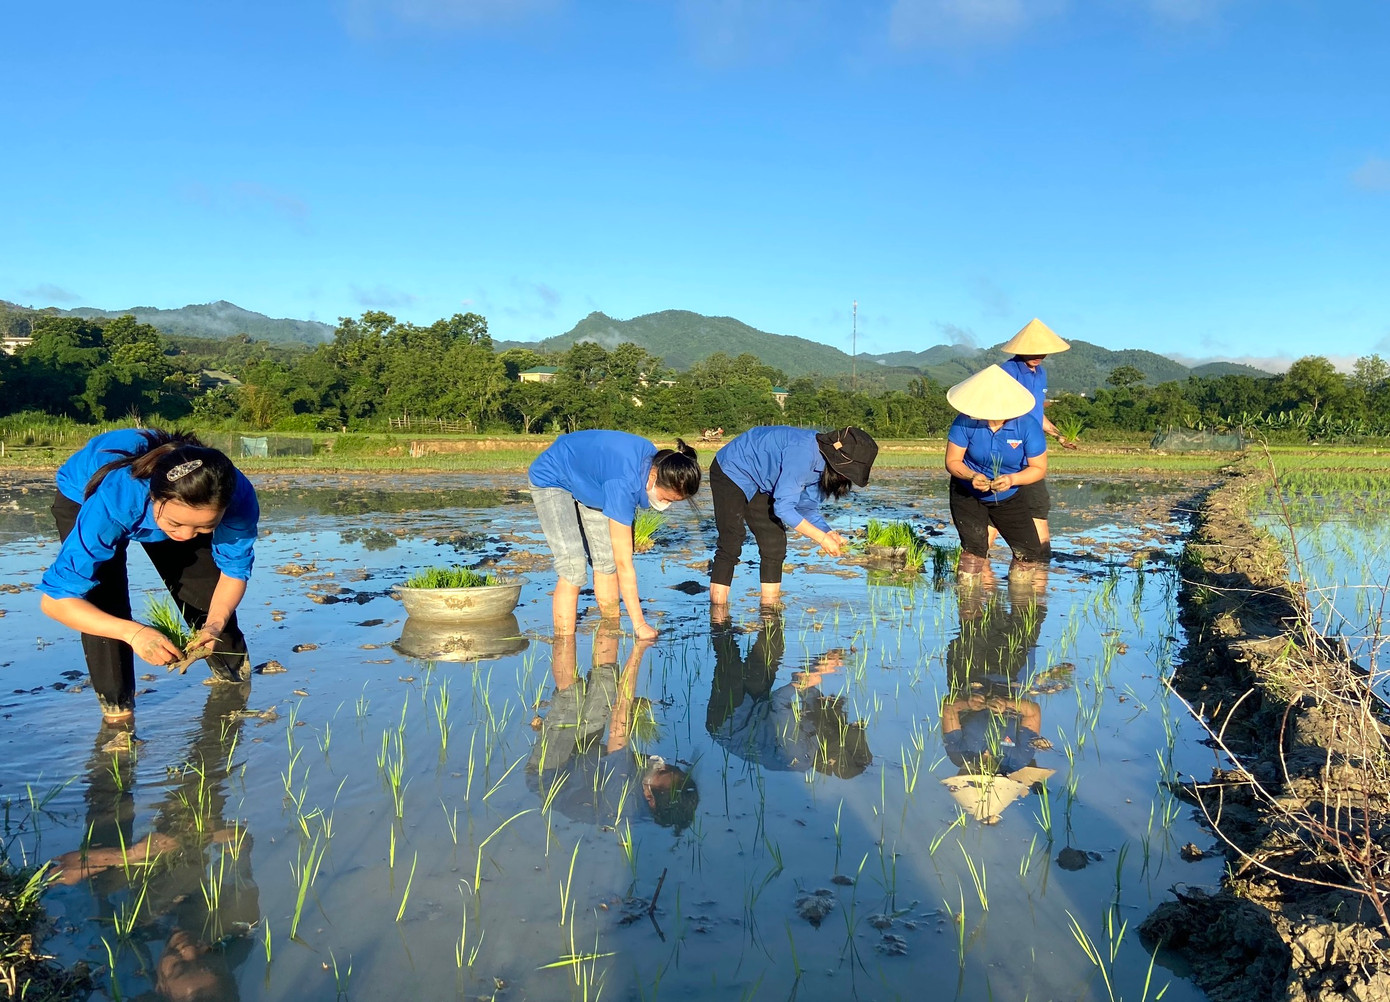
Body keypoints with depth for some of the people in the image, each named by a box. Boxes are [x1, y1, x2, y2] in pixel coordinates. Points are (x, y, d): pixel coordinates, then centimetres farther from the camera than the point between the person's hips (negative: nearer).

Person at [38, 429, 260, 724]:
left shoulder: (237, 498, -38)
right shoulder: (113, 502, -46)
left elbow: (234, 570, -19)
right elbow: (55, 599, -38)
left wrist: (215, 624, -38)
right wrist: (132, 632, -52)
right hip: (82, 496, -2)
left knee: (207, 590, -2)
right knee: (104, 605, -20)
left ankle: (233, 675, 26)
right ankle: (117, 709, 1)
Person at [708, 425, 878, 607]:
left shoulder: (823, 464, -7)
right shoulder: (803, 454, -36)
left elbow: (807, 507, 0)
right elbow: (783, 507, -36)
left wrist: (828, 533, -18)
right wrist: (822, 538, -32)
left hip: (758, 485, 9)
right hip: (730, 472, -9)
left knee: (775, 544, 1)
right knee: (731, 544, -16)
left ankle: (770, 610, 7)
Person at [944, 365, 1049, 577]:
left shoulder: (1027, 426, -23)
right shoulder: (966, 421, -24)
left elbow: (1039, 468, -15)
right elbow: (952, 461, -15)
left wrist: (1012, 479, -34)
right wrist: (972, 476, -36)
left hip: (1009, 498, 1)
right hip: (967, 494, -1)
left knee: (1030, 555, 1)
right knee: (974, 551, -16)